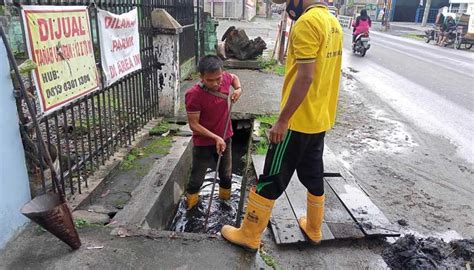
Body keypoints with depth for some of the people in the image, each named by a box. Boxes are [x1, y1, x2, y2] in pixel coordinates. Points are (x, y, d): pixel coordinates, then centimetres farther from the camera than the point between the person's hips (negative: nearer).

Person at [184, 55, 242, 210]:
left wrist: (239, 89, -7)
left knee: (226, 175, 22)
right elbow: (193, 124, -21)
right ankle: (190, 207, 34)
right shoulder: (194, 95, -27)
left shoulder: (225, 78, -13)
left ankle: (225, 201, 46)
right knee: (197, 178, 10)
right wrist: (215, 138, -26)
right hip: (204, 144, -5)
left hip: (225, 139, 5)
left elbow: (234, 77, 14)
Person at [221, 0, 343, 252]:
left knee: (271, 180, 2)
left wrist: (282, 120, -20)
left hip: (299, 121, -9)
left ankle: (249, 235, 16)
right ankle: (313, 228, 37)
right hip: (320, 119, 9)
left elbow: (305, 76, -24)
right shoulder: (332, 22, 12)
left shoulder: (307, 22, -18)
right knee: (313, 175, 20)